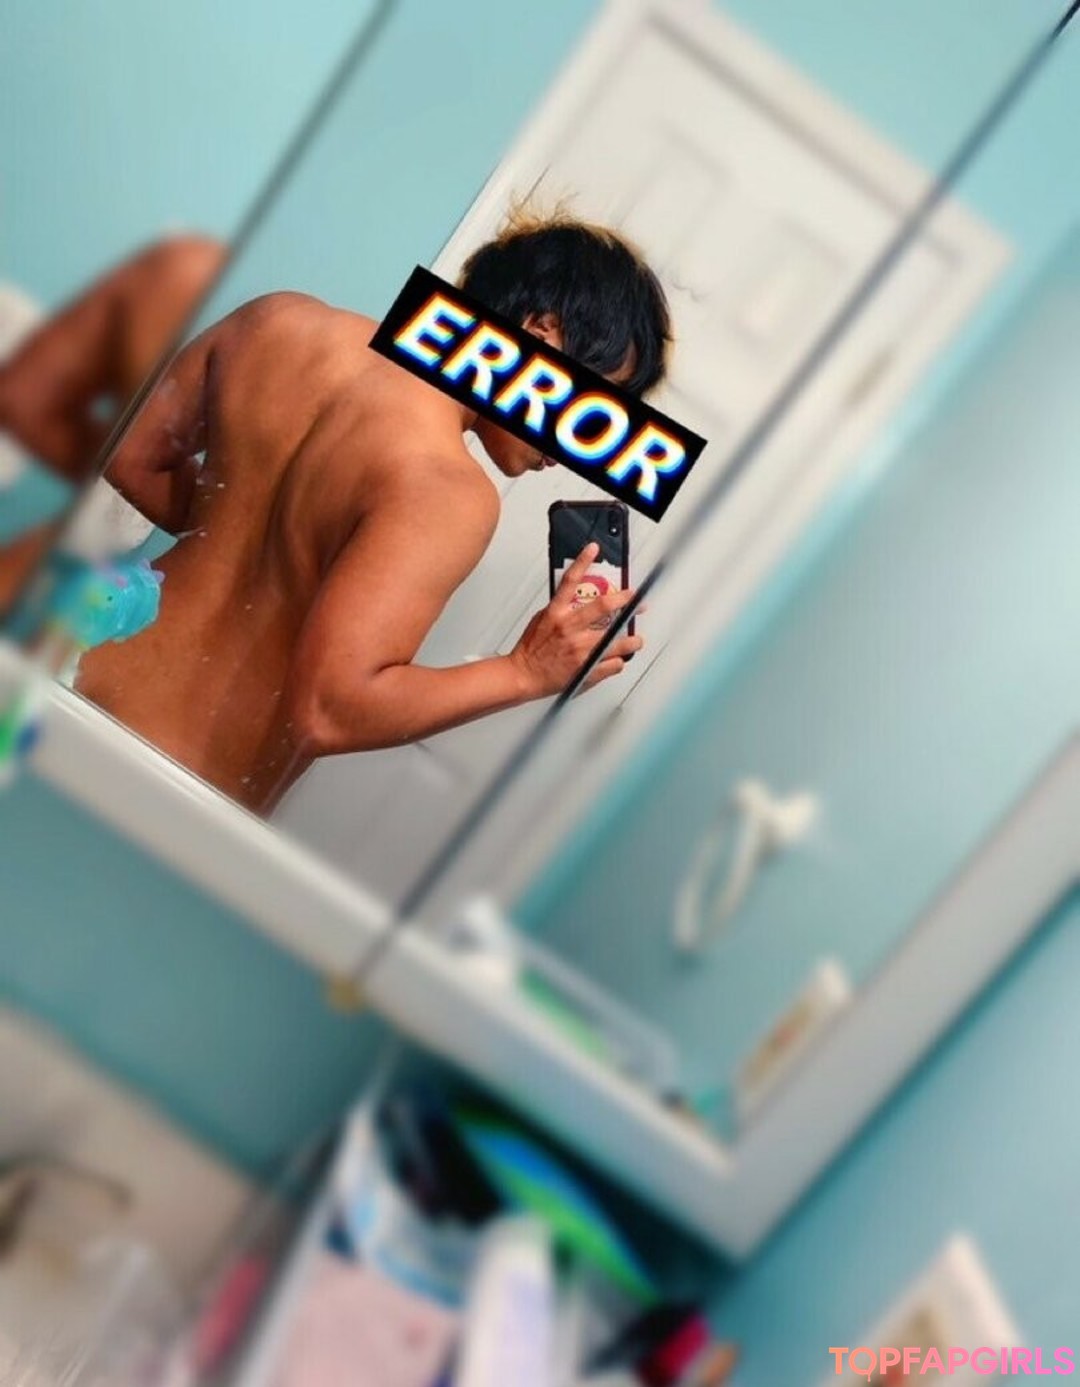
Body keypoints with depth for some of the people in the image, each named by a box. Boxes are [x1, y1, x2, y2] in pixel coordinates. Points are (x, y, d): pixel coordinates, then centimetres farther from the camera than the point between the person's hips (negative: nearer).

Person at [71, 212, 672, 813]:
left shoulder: (280, 321, -4)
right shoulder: (447, 493, -25)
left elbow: (132, 459, 8)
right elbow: (326, 710, -28)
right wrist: (526, 672, -19)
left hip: (84, 679, 7)